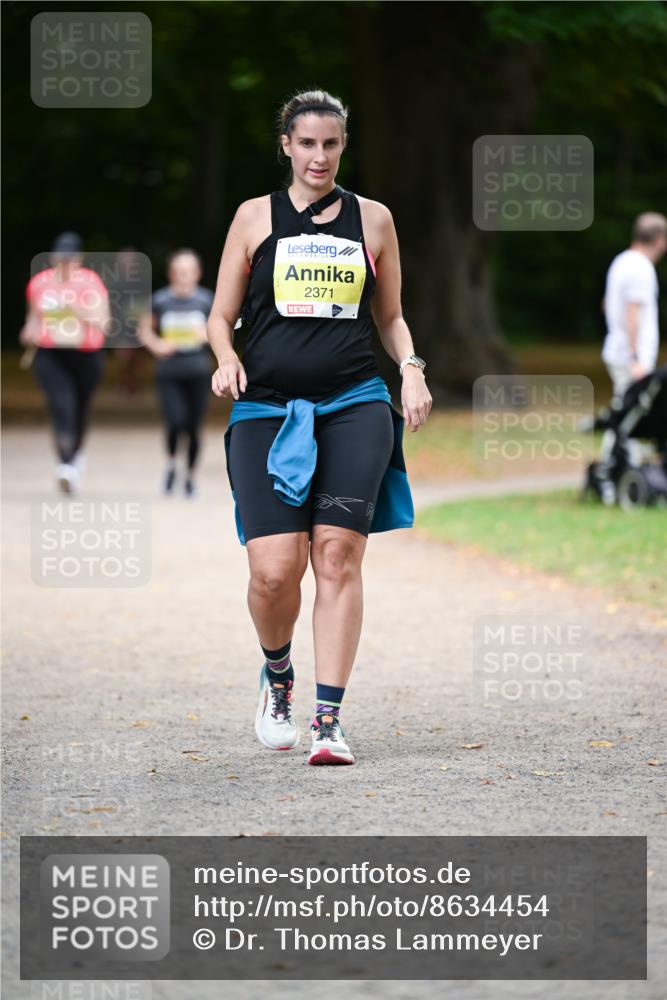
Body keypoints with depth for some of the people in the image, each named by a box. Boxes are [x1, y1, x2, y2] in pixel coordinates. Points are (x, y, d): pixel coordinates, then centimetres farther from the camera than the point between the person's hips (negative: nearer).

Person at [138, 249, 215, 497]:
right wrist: (156, 346, -9)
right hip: (169, 372, -1)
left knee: (194, 428, 4)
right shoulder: (160, 300, -3)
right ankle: (171, 465, 12)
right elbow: (144, 330, 8)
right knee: (175, 423, -16)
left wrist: (207, 335, -12)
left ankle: (190, 477, 23)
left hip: (198, 372, 1)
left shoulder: (206, 300, 0)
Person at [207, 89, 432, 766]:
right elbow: (221, 315, 12)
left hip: (353, 406, 1)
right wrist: (226, 358, -9)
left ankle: (328, 720, -8)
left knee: (338, 556, -11)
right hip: (267, 407, -1)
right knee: (275, 568, -11)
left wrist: (411, 369, 3)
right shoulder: (256, 217, 10)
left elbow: (390, 316, 22)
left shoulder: (372, 220, 13)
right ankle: (277, 676, 20)